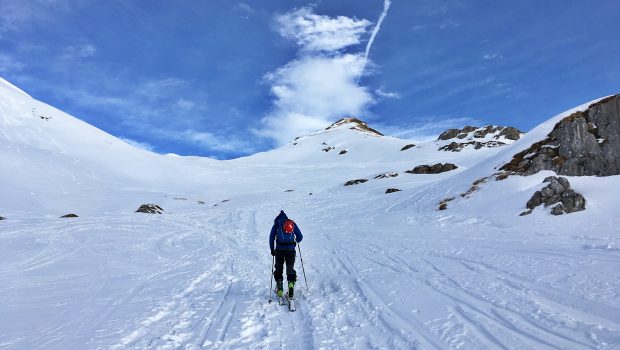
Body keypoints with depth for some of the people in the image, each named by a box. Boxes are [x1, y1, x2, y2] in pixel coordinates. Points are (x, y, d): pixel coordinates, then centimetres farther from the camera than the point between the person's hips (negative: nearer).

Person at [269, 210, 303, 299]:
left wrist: (272, 249, 6)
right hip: (291, 249, 1)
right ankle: (291, 283, -6)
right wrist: (296, 241, 30)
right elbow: (300, 237, 10)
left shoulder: (276, 224, 8)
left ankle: (279, 288, 8)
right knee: (290, 268, 12)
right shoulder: (293, 223, 10)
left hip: (279, 249, 0)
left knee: (279, 268, 13)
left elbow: (271, 237, 0)